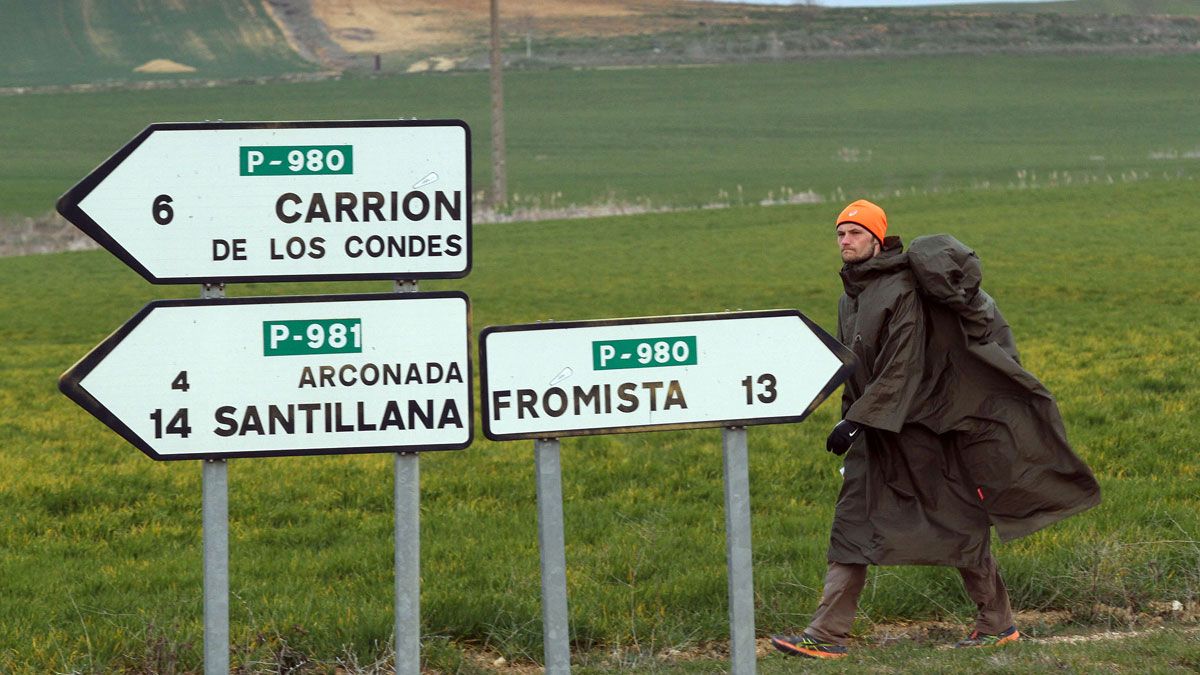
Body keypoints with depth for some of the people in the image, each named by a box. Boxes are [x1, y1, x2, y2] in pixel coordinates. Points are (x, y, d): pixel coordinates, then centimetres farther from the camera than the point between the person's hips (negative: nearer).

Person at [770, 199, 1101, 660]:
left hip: (914, 428, -8)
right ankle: (827, 635, -3)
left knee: (955, 524, 2)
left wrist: (855, 422, -24)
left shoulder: (902, 290, -16)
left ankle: (998, 623, 14)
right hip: (872, 433, 8)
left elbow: (902, 370, -21)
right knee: (852, 526, 0)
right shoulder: (850, 298, 11)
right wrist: (850, 421, 20)